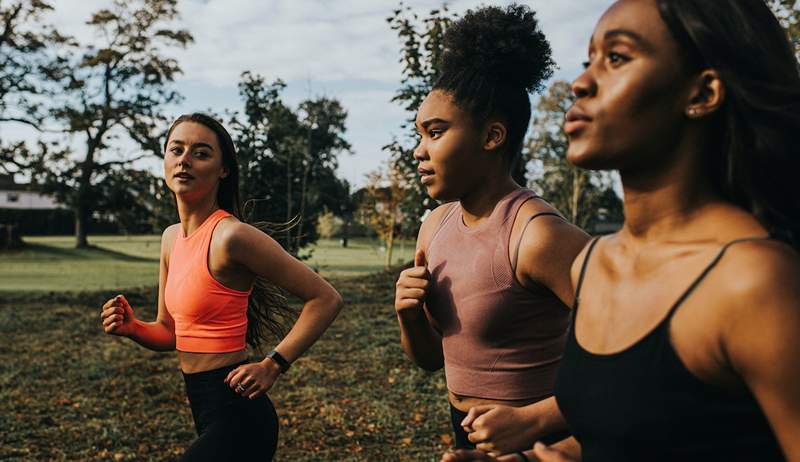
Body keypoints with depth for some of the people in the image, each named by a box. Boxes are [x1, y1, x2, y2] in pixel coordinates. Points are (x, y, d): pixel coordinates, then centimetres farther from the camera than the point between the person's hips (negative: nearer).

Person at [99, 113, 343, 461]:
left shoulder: (230, 235, -20)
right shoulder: (171, 237, 6)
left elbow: (326, 299, -17)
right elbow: (169, 333, 14)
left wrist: (273, 365, -18)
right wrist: (131, 327, -6)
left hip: (236, 417, -8)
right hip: (209, 415, 9)